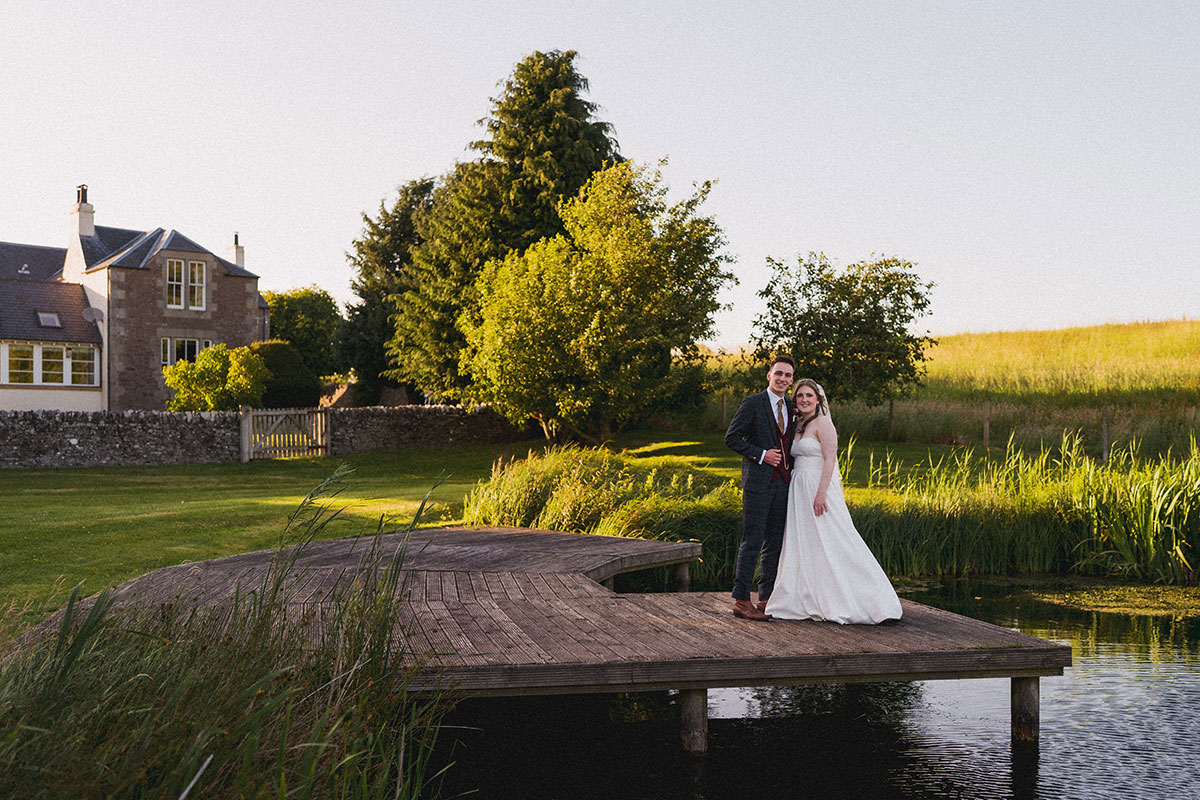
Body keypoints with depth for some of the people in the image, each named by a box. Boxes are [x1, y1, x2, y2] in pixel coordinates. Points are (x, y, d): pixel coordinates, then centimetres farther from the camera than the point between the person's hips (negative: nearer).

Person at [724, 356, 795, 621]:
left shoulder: (791, 406, 13)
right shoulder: (753, 403, -6)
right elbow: (731, 438, -8)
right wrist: (761, 455, -15)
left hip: (782, 482, 6)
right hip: (758, 481, -6)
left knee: (774, 542, 9)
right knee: (752, 541, -6)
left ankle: (766, 598, 17)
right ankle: (741, 600, 0)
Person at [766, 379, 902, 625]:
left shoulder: (822, 423, -10)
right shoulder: (797, 424, 14)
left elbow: (830, 459, -16)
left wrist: (821, 494, -22)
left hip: (819, 489, -8)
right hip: (799, 492, 8)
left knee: (830, 545, -5)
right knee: (801, 545, 9)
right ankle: (808, 601, 16)